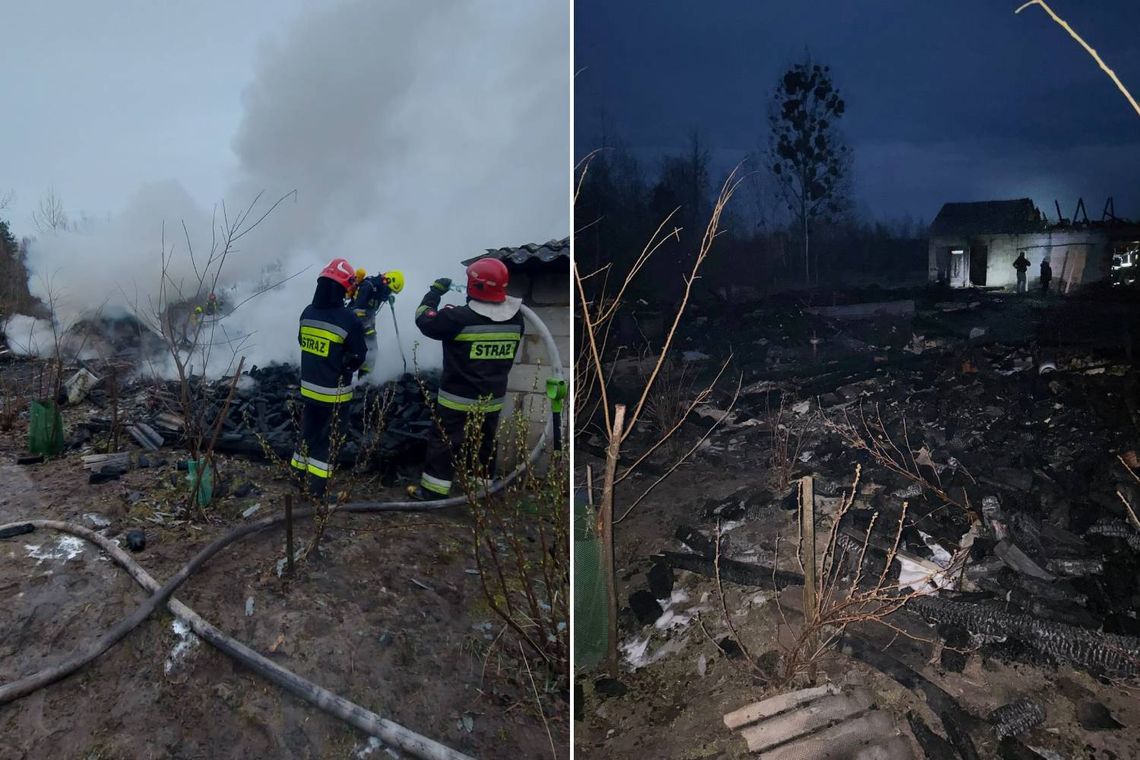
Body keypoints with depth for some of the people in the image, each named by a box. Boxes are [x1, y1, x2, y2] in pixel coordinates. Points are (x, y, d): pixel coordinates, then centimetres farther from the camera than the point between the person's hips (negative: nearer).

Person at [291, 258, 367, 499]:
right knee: (326, 437, 5)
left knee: (308, 430, 21)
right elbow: (359, 357, -11)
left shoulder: (307, 313, -1)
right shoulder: (348, 319, -22)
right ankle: (317, 487, 11)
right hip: (334, 392, -6)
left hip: (309, 386, 6)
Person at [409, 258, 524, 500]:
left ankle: (433, 491, 14)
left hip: (458, 397, -5)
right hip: (493, 397, 5)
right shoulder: (515, 318, -6)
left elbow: (424, 319, -9)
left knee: (444, 443, 8)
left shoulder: (460, 317, -22)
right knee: (485, 444, 19)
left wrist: (436, 291, 2)